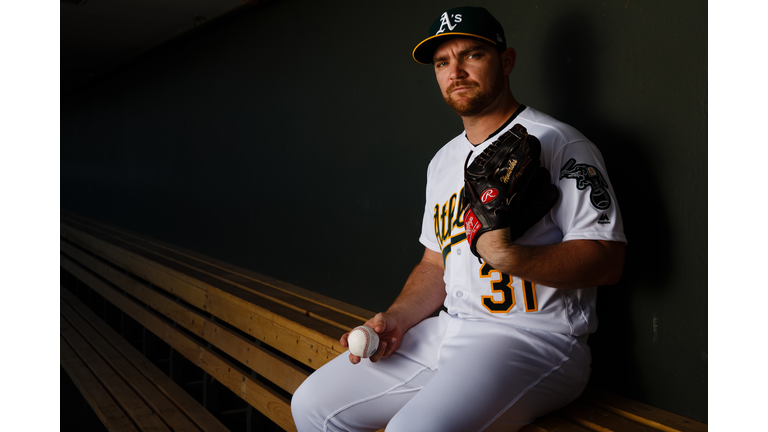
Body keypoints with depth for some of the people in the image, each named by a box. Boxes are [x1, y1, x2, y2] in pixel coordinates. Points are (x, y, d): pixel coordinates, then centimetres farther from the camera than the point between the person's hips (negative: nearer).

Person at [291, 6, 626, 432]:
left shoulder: (556, 142, -6)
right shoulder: (443, 161, 19)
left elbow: (607, 261, -13)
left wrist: (509, 256, -27)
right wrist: (396, 319, 4)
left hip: (533, 337, -7)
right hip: (445, 332, 8)